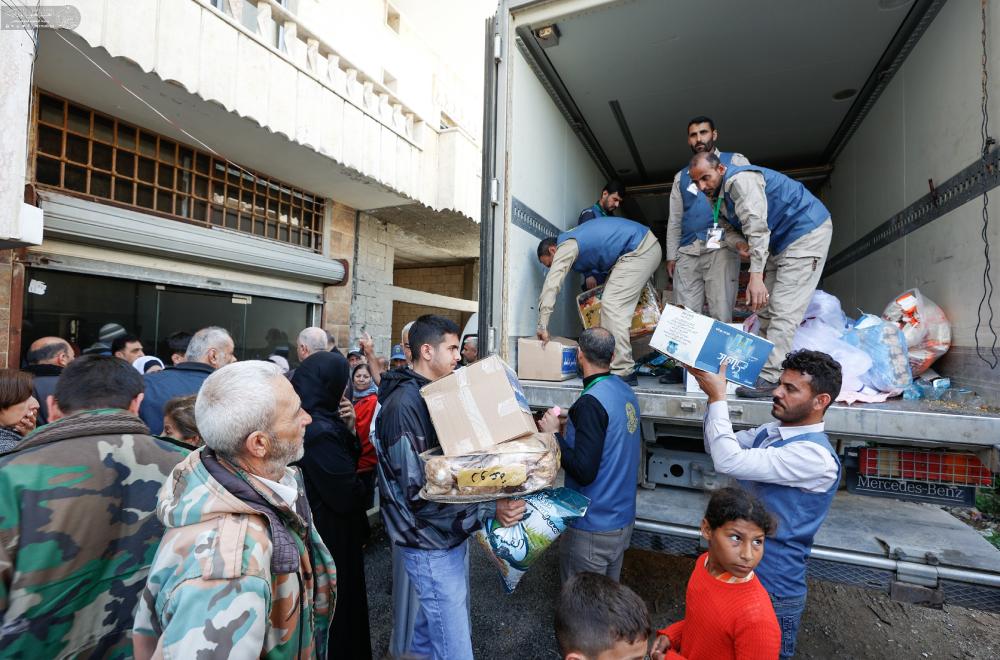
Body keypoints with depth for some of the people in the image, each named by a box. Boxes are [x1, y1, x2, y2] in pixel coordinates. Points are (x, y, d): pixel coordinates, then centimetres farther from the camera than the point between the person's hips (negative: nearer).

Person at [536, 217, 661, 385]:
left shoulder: (565, 246, -11)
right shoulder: (572, 238, 17)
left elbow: (551, 285, -18)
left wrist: (542, 326, -19)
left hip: (639, 250, -10)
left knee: (612, 305, -13)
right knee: (620, 307, 10)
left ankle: (622, 372, -12)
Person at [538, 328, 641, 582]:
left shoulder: (591, 403, -25)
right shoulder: (626, 392, 1)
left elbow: (584, 472, -27)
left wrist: (554, 434, -15)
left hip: (592, 529, -8)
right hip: (623, 519, 8)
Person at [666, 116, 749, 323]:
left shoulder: (734, 161, 15)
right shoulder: (681, 176, 24)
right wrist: (671, 255, 11)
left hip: (721, 247, -3)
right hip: (687, 252, 3)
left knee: (721, 317, -12)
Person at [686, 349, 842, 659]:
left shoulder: (815, 455, -27)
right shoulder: (771, 432, 0)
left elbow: (729, 461, -35)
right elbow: (717, 447, 4)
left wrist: (717, 396, -28)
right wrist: (715, 396, -10)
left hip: (773, 590, -7)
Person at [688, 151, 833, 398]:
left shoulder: (740, 180, -22)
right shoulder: (718, 195, 8)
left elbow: (757, 228, -30)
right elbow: (727, 228, 11)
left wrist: (756, 275, -35)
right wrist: (740, 244, -13)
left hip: (807, 231, -10)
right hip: (783, 240, 10)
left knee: (783, 309, -17)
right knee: (765, 306, 7)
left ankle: (770, 378, -19)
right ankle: (763, 363, 11)